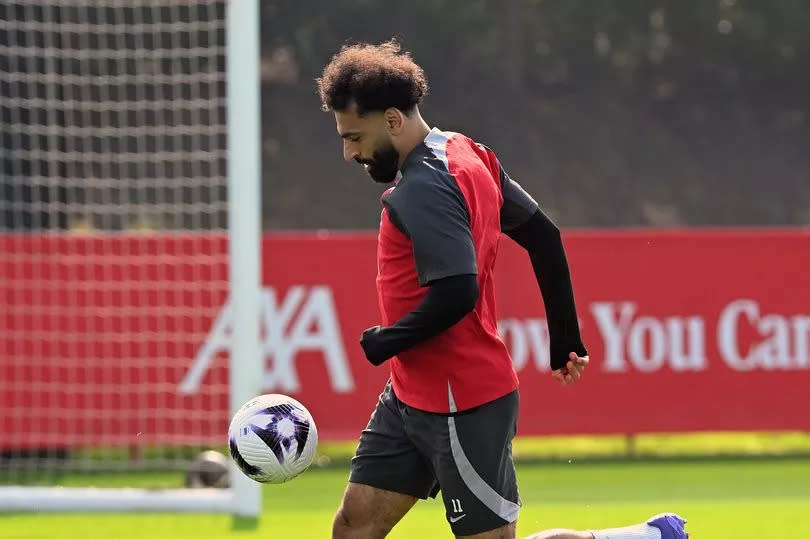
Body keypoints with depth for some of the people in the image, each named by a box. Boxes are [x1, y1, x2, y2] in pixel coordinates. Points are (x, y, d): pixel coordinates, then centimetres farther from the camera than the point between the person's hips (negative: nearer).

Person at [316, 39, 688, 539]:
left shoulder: (424, 188, -20)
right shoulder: (470, 156, 9)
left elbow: (454, 295, -29)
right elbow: (544, 238, 16)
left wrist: (380, 344, -14)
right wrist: (567, 340, 21)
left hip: (461, 404, -10)